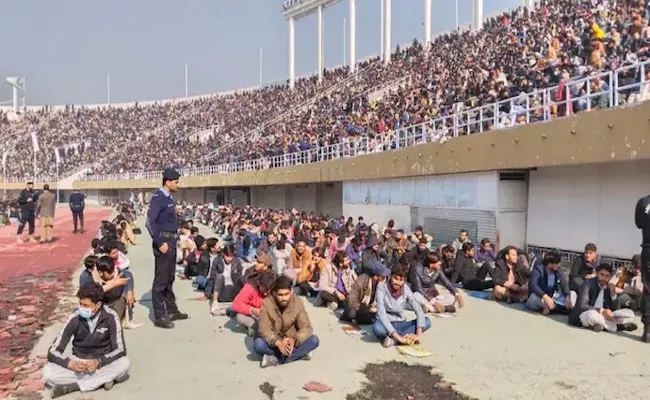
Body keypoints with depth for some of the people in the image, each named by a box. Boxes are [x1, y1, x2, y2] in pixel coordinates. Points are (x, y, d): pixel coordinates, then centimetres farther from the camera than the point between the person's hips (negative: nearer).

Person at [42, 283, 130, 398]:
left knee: (124, 363, -31)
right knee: (48, 372, -25)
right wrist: (70, 364, -32)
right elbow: (52, 352, -13)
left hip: (103, 362, -1)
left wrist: (98, 362, -33)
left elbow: (120, 350, -17)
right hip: (79, 362, 1)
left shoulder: (110, 317, -17)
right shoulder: (75, 318, -14)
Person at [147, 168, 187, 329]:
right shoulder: (158, 197, -15)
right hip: (164, 242, -10)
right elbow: (151, 222, -21)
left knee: (169, 279, 18)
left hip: (171, 242, 10)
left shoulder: (169, 198, 13)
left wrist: (174, 240, 13)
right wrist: (160, 243, -21)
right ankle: (159, 317, 6)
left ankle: (172, 311, 30)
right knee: (161, 280, -2)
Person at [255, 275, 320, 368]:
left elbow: (306, 327, -16)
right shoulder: (266, 303, -18)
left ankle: (276, 359, -23)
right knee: (258, 344, -33)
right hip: (274, 342, -2)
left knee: (314, 340, -23)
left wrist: (294, 340, -36)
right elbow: (264, 329, -22)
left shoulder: (298, 302, -13)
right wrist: (277, 342, -41)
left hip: (291, 341, 2)